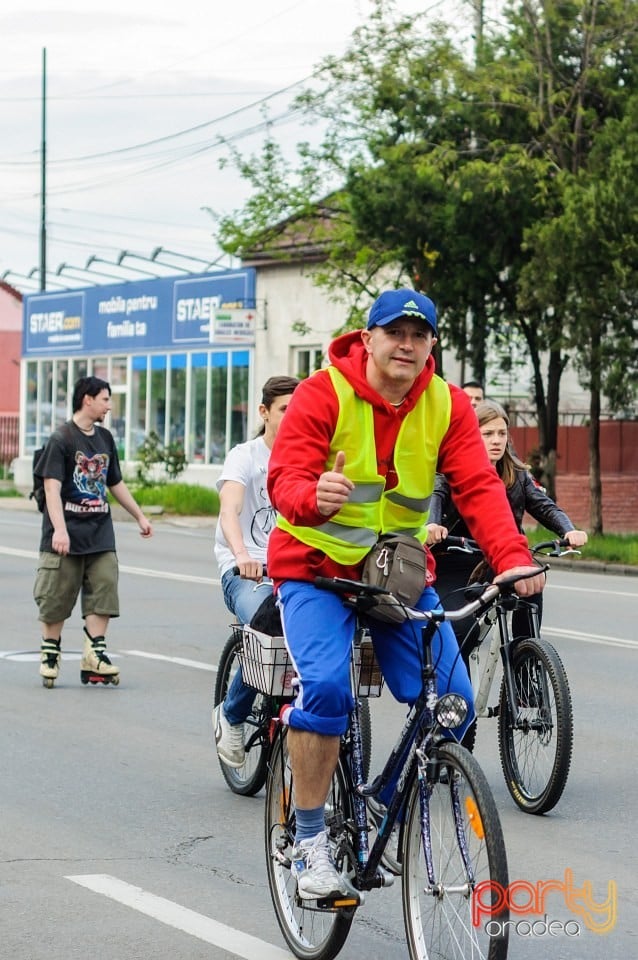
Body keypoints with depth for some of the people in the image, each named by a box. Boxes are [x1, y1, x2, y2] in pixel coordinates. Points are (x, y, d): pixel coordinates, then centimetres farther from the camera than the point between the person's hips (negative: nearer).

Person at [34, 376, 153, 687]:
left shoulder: (105, 438, 13)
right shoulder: (61, 439, -8)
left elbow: (116, 483, 24)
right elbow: (52, 486, -16)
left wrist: (140, 516, 26)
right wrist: (59, 529, -27)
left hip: (100, 532, 6)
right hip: (67, 534, -6)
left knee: (104, 591, -5)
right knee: (57, 597, 1)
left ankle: (94, 655, -4)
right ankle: (49, 654, 15)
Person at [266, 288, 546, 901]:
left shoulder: (448, 407, -4)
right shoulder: (323, 395, -15)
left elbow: (478, 487, -14)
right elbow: (285, 476, -25)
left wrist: (514, 559, -31)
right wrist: (315, 498, -50)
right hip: (317, 565, -4)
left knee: (451, 702, -11)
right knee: (326, 686, -27)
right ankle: (309, 840, -12)